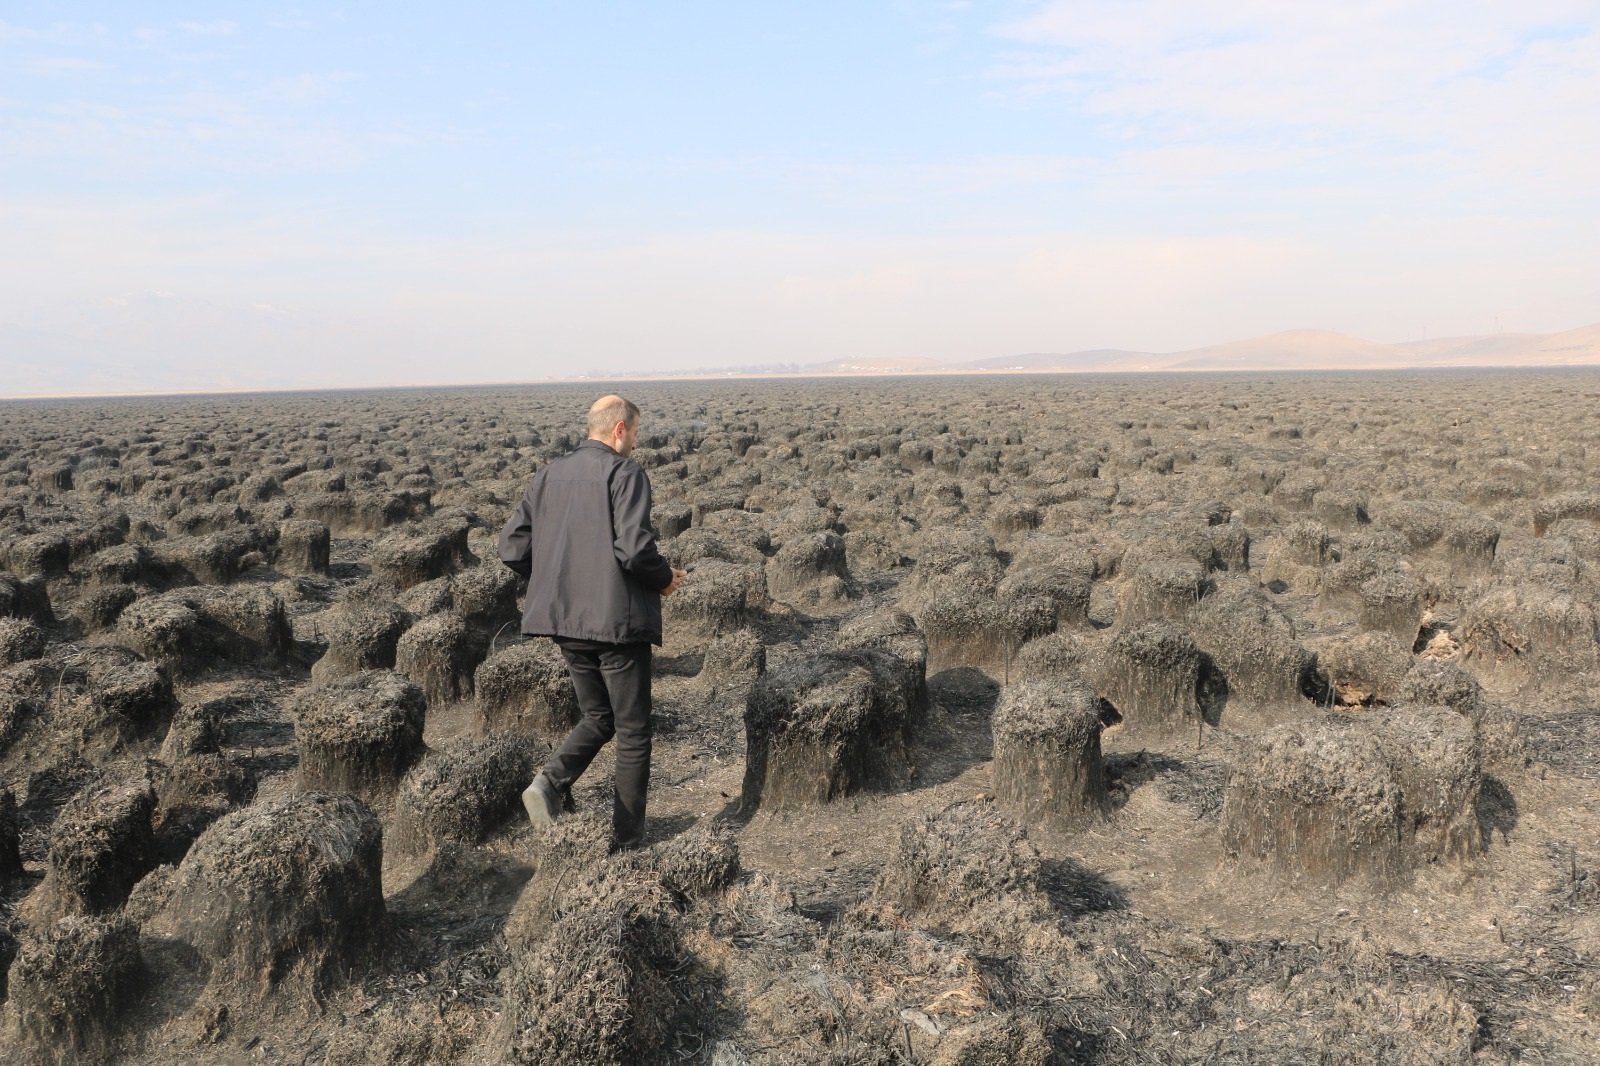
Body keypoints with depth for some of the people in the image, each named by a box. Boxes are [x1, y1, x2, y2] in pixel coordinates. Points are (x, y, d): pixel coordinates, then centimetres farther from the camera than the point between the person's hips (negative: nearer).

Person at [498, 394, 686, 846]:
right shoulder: (625, 473, -11)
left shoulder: (549, 475, 8)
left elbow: (512, 547, 7)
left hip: (566, 622, 6)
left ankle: (550, 783, -2)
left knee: (597, 718, 22)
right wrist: (665, 577, -3)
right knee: (632, 731, 8)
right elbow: (634, 550, -23)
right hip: (618, 620, -6)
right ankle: (627, 838, 14)